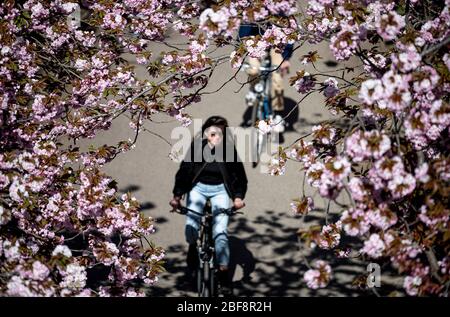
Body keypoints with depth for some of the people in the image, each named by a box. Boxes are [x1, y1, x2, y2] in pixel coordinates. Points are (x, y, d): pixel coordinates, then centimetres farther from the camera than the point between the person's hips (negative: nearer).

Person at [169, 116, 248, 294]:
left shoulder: (229, 149, -15)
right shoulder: (196, 147, -16)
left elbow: (240, 176, -9)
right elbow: (184, 172, -13)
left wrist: (238, 197, -24)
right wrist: (177, 195, -23)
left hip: (220, 190, 0)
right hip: (198, 187, 0)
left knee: (220, 231, -14)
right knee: (191, 226, -18)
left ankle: (223, 271, -1)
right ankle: (193, 248, 16)